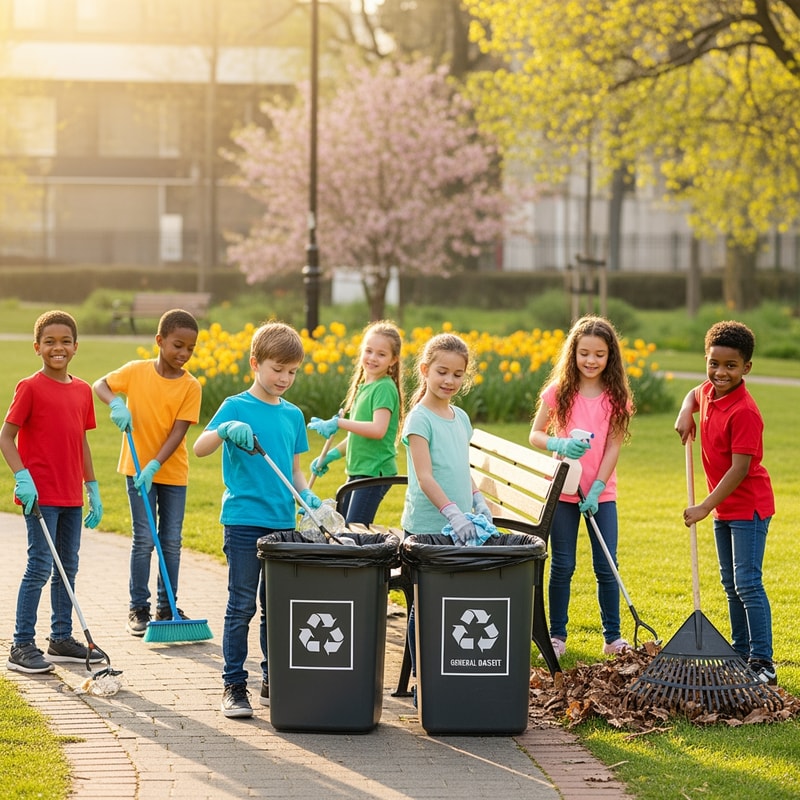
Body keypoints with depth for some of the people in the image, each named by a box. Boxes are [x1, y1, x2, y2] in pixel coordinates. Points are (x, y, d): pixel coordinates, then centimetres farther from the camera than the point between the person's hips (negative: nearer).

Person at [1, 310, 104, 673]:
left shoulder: (82, 391, 9)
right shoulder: (30, 388, -9)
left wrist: (92, 489, 16)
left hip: (71, 496, 7)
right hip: (40, 495, -7)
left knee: (68, 567, 12)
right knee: (40, 567, -8)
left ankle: (61, 639, 23)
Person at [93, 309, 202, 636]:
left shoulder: (191, 386, -7)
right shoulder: (137, 371, -6)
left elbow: (178, 432, -12)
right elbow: (100, 385, 1)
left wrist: (154, 466, -22)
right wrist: (116, 404, -21)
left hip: (172, 472, 1)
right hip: (138, 470, -1)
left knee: (172, 542, 6)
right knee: (144, 540, -2)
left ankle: (166, 607, 18)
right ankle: (138, 609, 6)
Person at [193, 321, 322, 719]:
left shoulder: (293, 415, 12)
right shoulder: (236, 406, -4)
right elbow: (199, 448, -13)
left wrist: (306, 494, -1)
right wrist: (226, 429, -31)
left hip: (283, 522, 5)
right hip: (244, 520, -5)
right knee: (242, 606, -3)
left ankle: (273, 681, 19)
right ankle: (233, 686, 4)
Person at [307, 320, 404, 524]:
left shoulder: (385, 388, -13)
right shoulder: (363, 386, 15)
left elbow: (378, 430, -26)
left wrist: (337, 423, -24)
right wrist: (329, 456, 17)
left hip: (375, 472, -10)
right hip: (357, 470, 10)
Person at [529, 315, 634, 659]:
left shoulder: (616, 396, 0)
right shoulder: (559, 391, -2)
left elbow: (613, 447, -4)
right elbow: (534, 435, 0)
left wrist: (596, 489, -13)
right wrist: (559, 445, -22)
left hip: (602, 493, 1)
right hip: (563, 491, 0)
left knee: (607, 568, 2)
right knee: (562, 566, 4)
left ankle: (612, 637, 13)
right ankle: (557, 635, 15)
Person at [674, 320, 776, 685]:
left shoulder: (744, 412, -25)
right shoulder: (709, 392, 1)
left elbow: (740, 468, -26)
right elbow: (695, 394, 28)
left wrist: (705, 507, -25)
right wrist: (685, 413, 6)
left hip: (749, 507, -9)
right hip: (724, 507, 9)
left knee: (747, 584, -12)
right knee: (731, 585, 16)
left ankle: (763, 664, -10)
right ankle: (741, 653, 26)